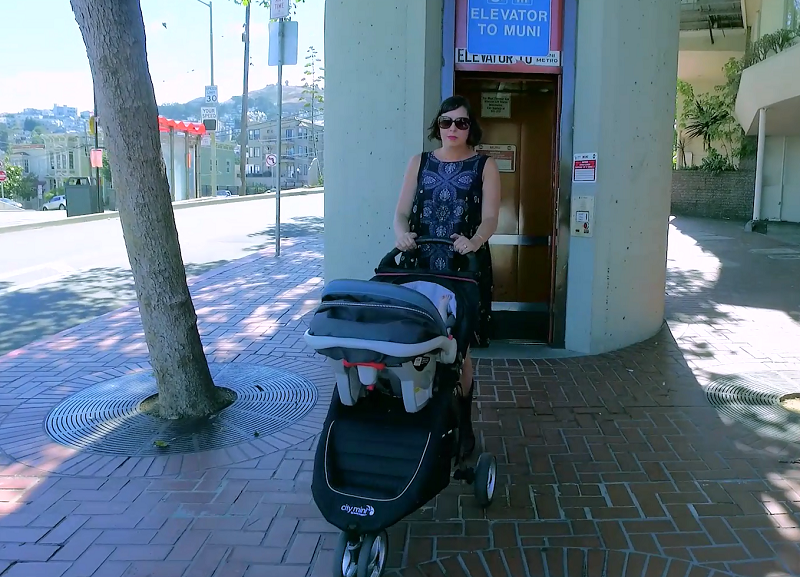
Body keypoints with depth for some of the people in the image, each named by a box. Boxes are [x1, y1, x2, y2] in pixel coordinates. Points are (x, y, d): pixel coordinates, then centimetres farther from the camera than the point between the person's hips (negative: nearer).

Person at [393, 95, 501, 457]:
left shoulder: (484, 166, 6)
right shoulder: (420, 162, 13)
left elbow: (490, 217, -4)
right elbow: (402, 211, 6)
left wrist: (473, 241, -25)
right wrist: (401, 234, -17)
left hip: (464, 268, -2)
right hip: (419, 267, 2)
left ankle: (462, 426, 15)